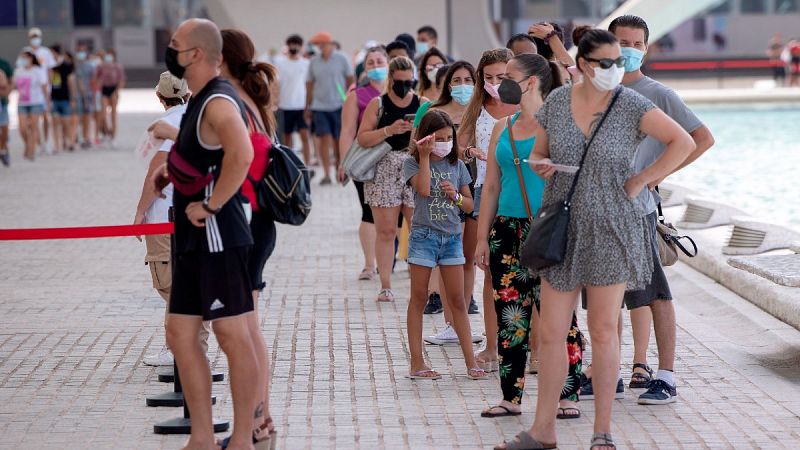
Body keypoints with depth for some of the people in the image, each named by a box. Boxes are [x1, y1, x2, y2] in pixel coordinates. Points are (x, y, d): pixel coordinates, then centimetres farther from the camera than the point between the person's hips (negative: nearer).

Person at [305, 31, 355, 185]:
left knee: (338, 140, 3)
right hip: (319, 106, 1)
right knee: (324, 138, -8)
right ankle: (326, 174, -7)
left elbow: (351, 80, 5)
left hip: (339, 105, -1)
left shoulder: (341, 59, 1)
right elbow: (309, 84, 12)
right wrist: (307, 107, 10)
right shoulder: (314, 61, 7)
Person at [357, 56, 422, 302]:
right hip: (384, 171, -1)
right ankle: (385, 286, 4)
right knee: (386, 231, -1)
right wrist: (389, 130, -15)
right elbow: (362, 138, -2)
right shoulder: (378, 104, 6)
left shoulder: (423, 104, 10)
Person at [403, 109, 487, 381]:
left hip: (452, 237, 3)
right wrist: (425, 157, -20)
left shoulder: (456, 165, 8)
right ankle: (416, 363, 7)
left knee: (458, 301, 5)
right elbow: (423, 189, -21)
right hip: (424, 236, -3)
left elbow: (469, 205, 11)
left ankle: (471, 363, 6)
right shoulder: (413, 163, -3)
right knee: (419, 299, 2)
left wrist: (456, 196, -9)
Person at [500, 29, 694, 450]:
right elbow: (538, 152, 14)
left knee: (604, 330, 3)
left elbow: (683, 142, -8)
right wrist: (540, 164, -9)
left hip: (611, 228, -3)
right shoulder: (556, 101, 2)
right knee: (550, 332, 3)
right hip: (563, 226, 3)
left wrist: (641, 181, -10)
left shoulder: (631, 105, -8)